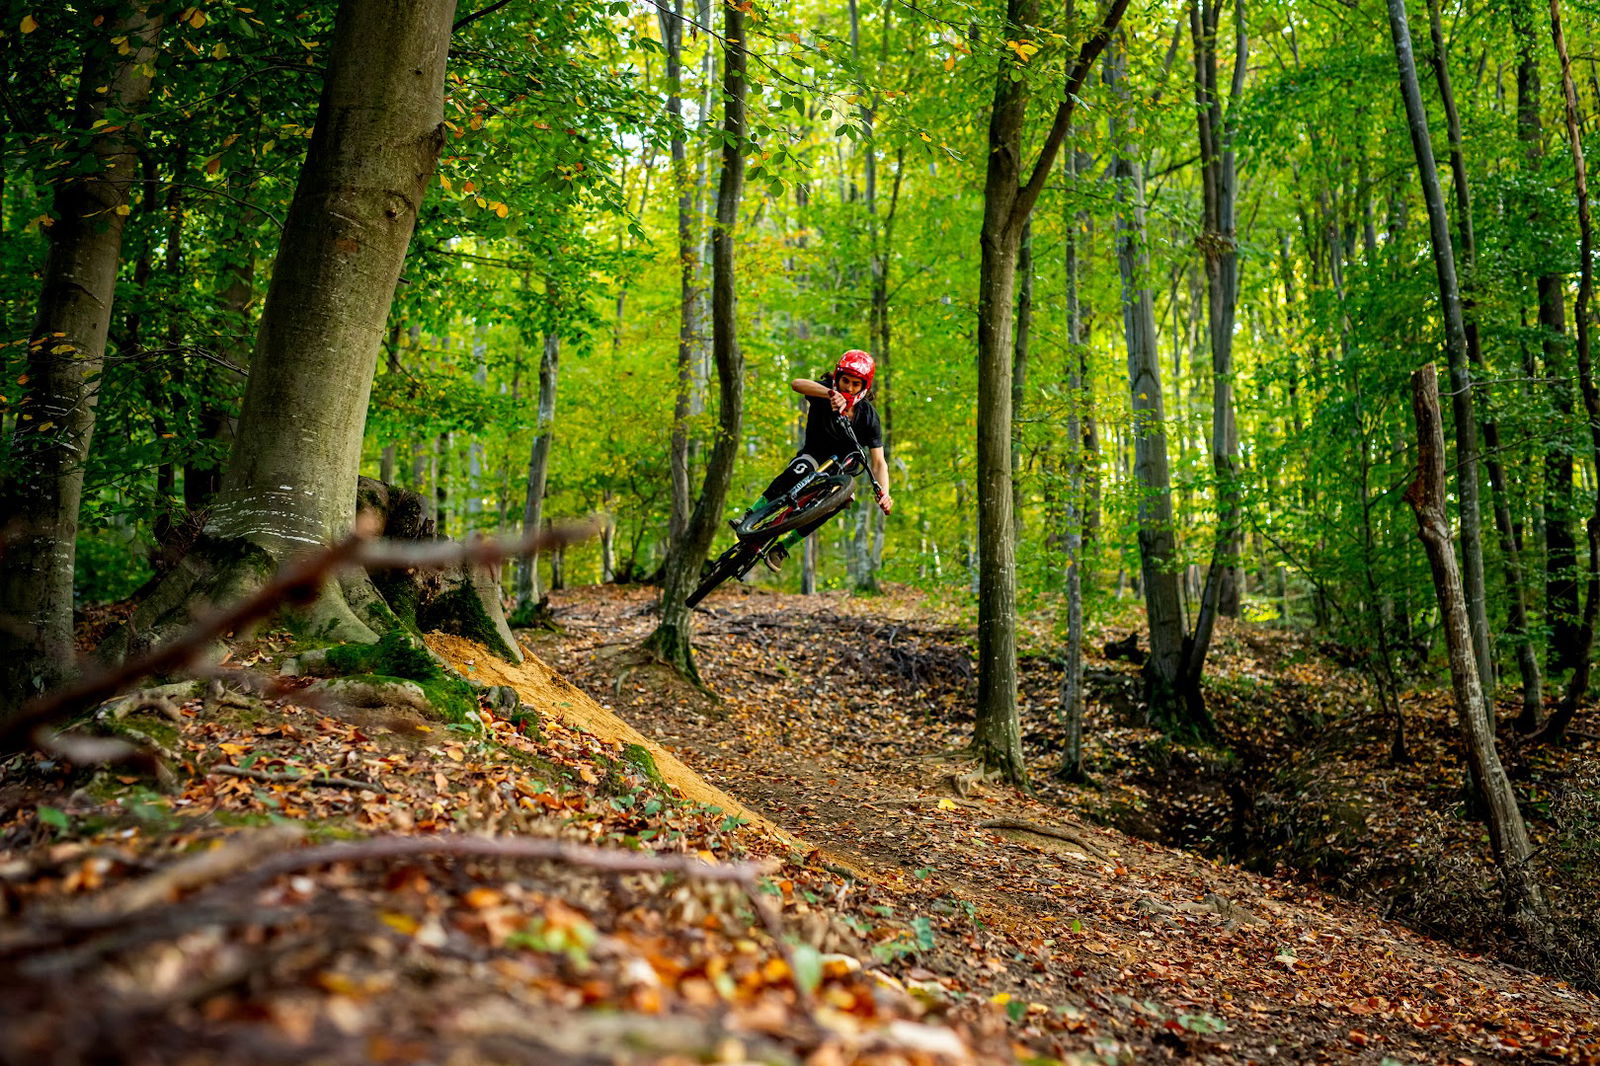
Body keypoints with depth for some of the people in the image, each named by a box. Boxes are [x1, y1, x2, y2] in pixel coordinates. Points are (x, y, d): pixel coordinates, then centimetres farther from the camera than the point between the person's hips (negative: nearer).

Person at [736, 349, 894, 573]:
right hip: (813, 455, -1)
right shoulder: (825, 391, -17)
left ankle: (781, 548, -19)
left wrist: (884, 494, -37)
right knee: (801, 468, -37)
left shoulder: (868, 415, -15)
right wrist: (831, 393, -59)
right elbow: (796, 383, -41)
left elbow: (878, 462, -18)